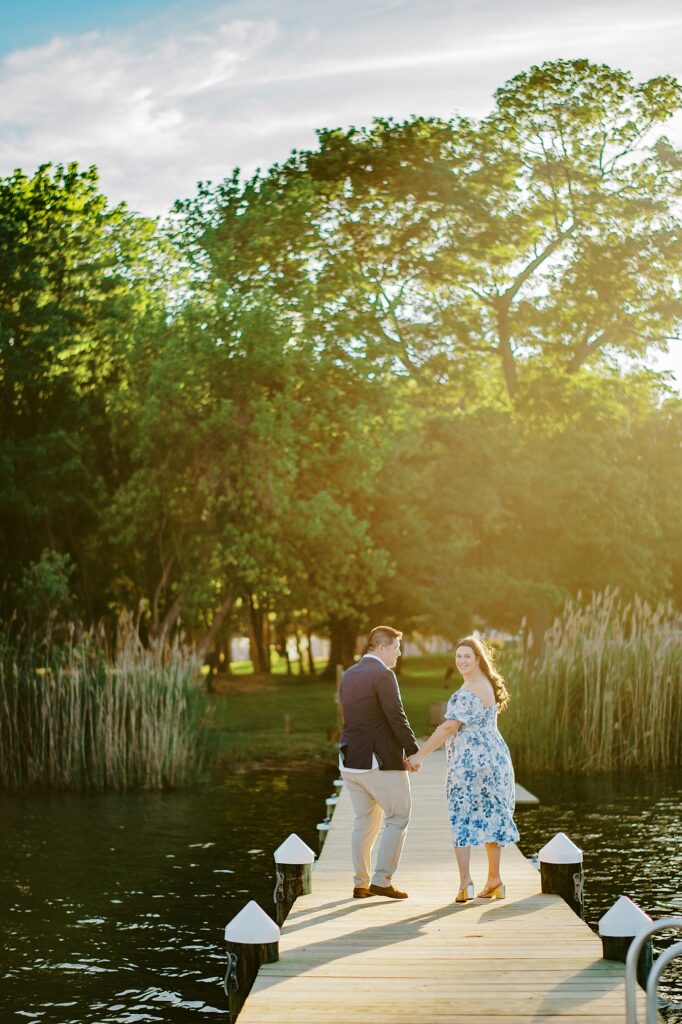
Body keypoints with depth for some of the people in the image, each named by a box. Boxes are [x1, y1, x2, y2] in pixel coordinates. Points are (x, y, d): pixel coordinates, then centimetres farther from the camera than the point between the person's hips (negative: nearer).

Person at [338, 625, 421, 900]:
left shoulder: (348, 675, 12)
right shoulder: (383, 674, -14)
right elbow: (397, 718, -17)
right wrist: (414, 751, -8)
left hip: (351, 759, 8)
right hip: (380, 761, -8)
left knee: (364, 821, 15)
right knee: (398, 817, 4)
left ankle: (360, 884, 17)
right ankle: (382, 881, 1)